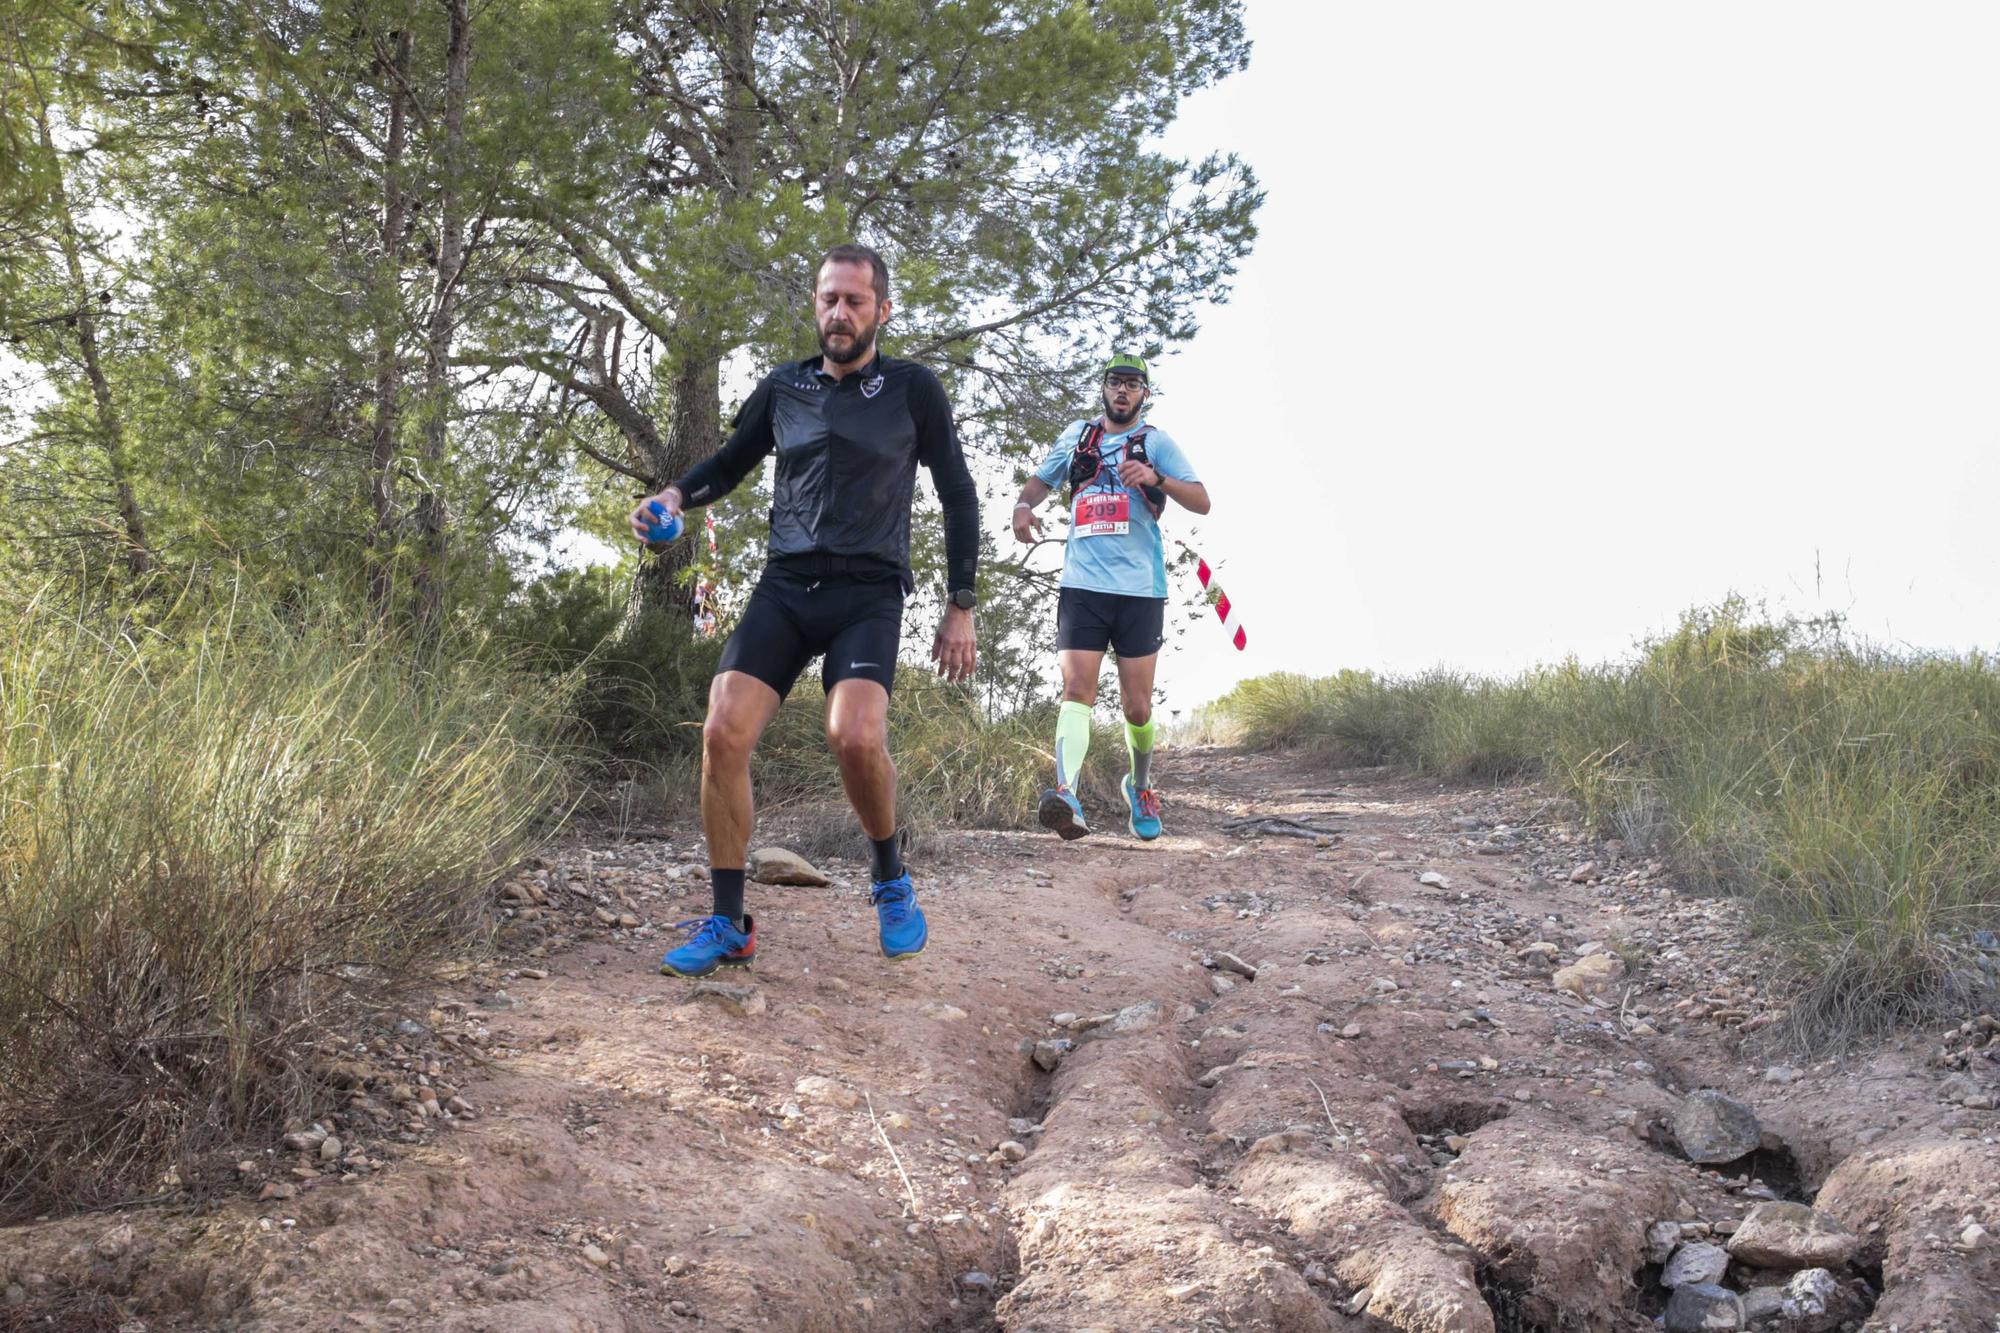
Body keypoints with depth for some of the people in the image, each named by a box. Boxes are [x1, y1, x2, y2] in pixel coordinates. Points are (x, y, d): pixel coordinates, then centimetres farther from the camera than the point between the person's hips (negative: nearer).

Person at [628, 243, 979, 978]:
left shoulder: (912, 389, 3)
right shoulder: (783, 388, 11)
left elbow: (958, 494, 7)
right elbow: (729, 463, 24)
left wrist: (961, 607, 2)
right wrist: (676, 494, 1)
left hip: (867, 592, -3)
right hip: (785, 587, 3)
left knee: (855, 737, -28)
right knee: (723, 734, -15)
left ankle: (892, 881, 2)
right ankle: (729, 924, -1)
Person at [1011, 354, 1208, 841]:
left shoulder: (1155, 441, 6)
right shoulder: (1077, 435, 15)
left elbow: (1202, 501, -3)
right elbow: (1041, 480, 28)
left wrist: (1157, 478, -22)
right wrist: (1023, 506, 4)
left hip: (1140, 587, -1)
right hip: (1082, 584, 1)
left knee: (1137, 706, 2)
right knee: (1077, 689, -16)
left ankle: (1140, 787, 29)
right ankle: (1067, 797, -30)